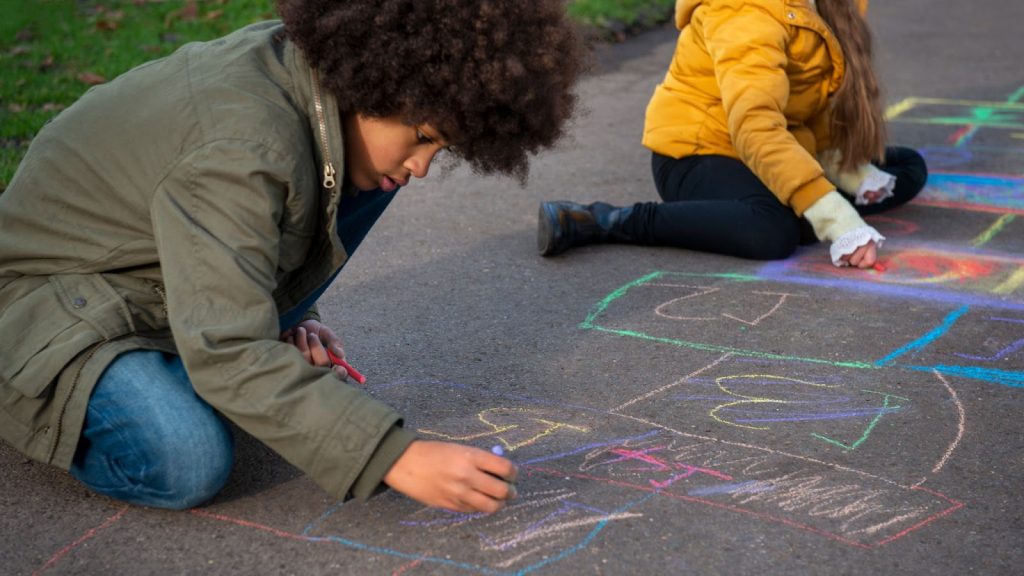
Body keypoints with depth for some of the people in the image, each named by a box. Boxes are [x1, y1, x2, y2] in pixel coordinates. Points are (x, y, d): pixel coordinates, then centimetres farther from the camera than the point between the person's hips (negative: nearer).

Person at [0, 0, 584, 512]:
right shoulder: (240, 147, -34)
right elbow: (227, 352, -37)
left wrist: (291, 323, -3)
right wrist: (397, 458, -40)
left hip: (168, 280, 8)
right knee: (190, 462, -35)